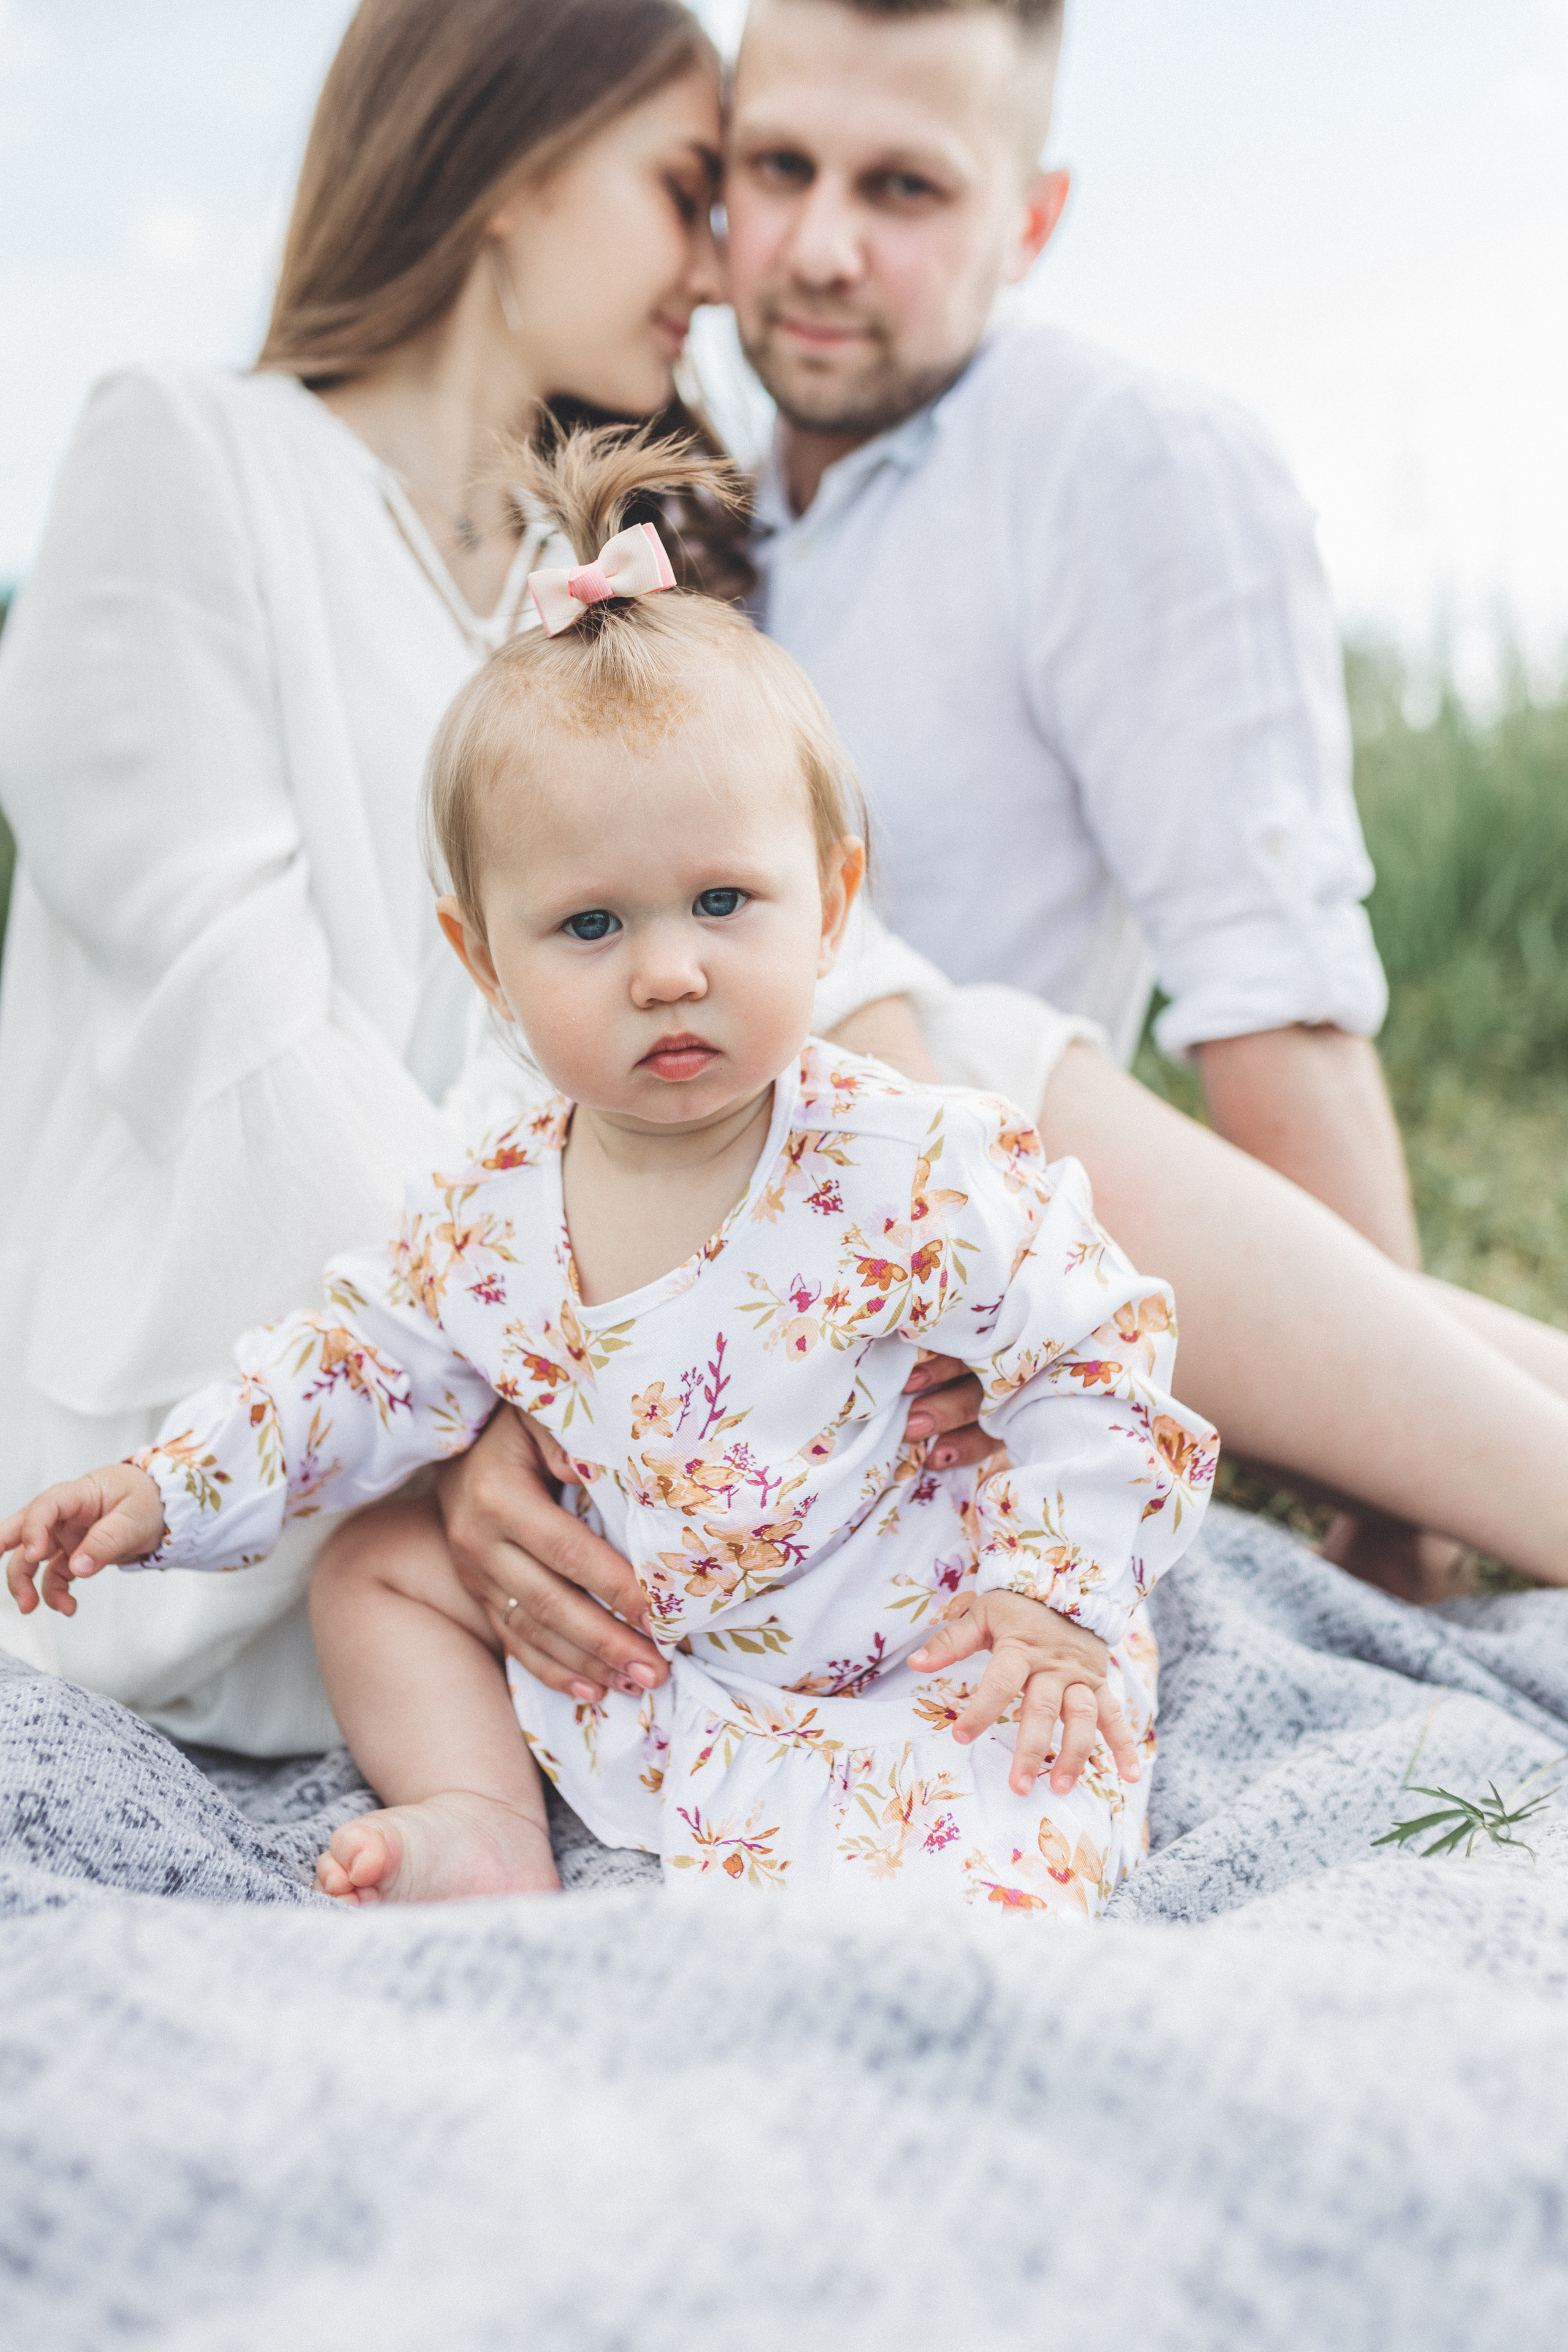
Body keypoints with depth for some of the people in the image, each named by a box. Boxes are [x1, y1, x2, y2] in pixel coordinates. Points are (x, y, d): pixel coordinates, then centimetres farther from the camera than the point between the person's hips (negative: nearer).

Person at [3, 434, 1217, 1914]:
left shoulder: (921, 1171, -22)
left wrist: (1056, 1592, -17)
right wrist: (171, 1488, 1)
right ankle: (486, 1835, 6)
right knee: (376, 1575, 10)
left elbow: (1097, 1353, -13)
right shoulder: (491, 1222, -7)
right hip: (642, 1656, 6)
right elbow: (360, 1372, 8)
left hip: (922, 1670, -5)